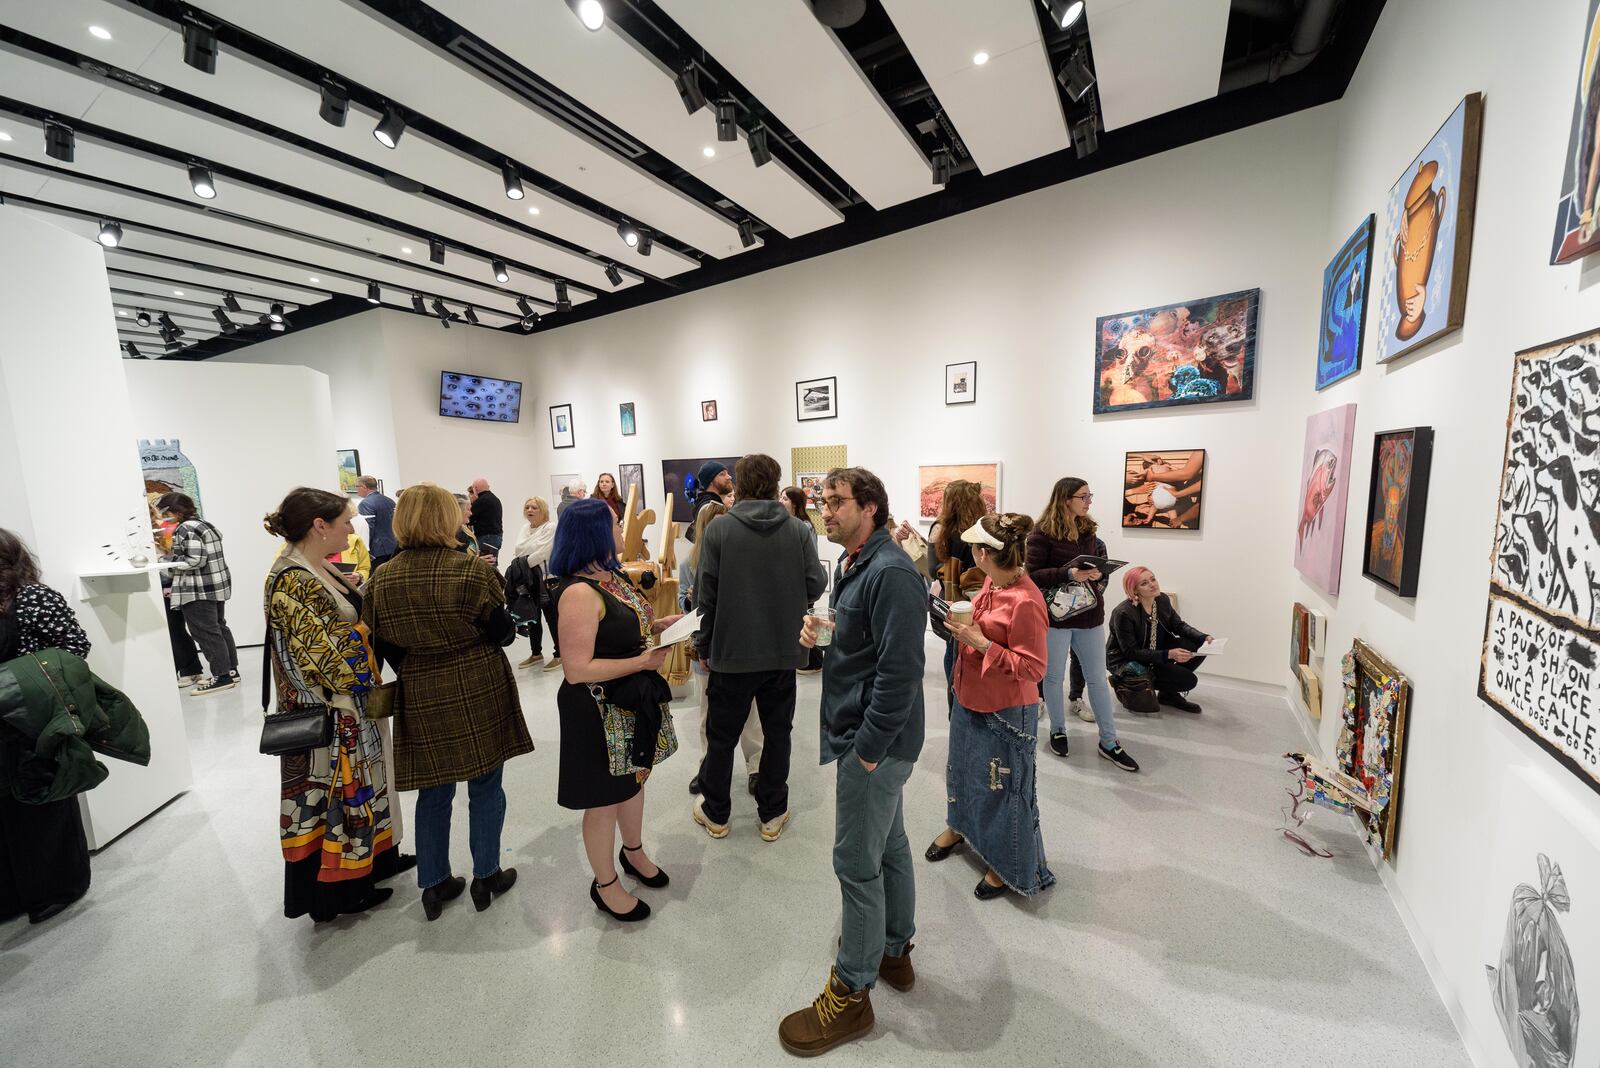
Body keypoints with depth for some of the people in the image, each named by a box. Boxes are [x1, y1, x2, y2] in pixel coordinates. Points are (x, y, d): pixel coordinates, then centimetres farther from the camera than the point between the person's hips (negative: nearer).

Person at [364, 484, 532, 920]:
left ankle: (434, 885, 34)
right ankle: (486, 877, 28)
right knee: (485, 787, 14)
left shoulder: (382, 580, -3)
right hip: (478, 695, -4)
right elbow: (503, 631, -12)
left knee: (433, 792, 20)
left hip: (421, 701, 4)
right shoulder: (472, 570, -18)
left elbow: (383, 646, 4)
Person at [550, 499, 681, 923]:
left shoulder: (610, 576, 1)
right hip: (598, 709, -9)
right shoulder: (579, 592, -27)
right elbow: (577, 670, -28)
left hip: (633, 698, 9)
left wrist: (656, 624, -1)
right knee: (604, 799, 13)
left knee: (634, 778, 26)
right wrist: (642, 662, -27)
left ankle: (633, 852, 51)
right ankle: (605, 885, 37)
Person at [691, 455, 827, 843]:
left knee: (722, 736, 17)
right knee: (777, 732, 17)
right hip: (783, 650, 1)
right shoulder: (799, 530, -7)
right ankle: (772, 815, 30)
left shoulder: (718, 530, -10)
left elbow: (706, 593, -9)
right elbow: (815, 585, -8)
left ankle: (716, 813, 34)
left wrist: (703, 644, 3)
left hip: (731, 651, -1)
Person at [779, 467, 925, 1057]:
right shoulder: (850, 564, 9)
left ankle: (851, 993, 26)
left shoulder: (891, 574, -22)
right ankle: (895, 951, 43)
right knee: (889, 847, 23)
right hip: (871, 738, 10)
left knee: (857, 864, 5)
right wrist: (816, 633, -1)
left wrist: (867, 748, -20)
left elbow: (900, 671, -26)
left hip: (875, 742, -9)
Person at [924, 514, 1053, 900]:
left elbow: (1033, 668, -24)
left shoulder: (1026, 601, -28)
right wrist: (962, 624, -3)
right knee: (963, 767, 26)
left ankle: (1008, 866, 36)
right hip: (969, 699, 8)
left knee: (1003, 787, 11)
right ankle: (960, 826, 53)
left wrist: (980, 642, -27)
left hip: (1005, 712, -8)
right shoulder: (992, 582, -4)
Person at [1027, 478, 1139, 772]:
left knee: (1098, 679, 11)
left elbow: (1099, 563, 16)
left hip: (1090, 615, 5)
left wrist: (1098, 575, -7)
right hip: (1056, 616, -5)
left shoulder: (1089, 530, 6)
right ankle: (1058, 731, 31)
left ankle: (1109, 742, 24)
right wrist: (1069, 574, -26)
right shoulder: (1042, 533, -12)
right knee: (1054, 677, 11)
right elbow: (1033, 575, -15)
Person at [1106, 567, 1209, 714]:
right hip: (1127, 661, -8)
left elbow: (1179, 626, 5)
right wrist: (1168, 654, -32)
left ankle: (1169, 693, 7)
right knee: (1188, 680, -16)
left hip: (1157, 651, 8)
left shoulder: (1163, 600, -7)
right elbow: (1131, 652, -25)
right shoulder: (1123, 613, -28)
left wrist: (1204, 637, -13)